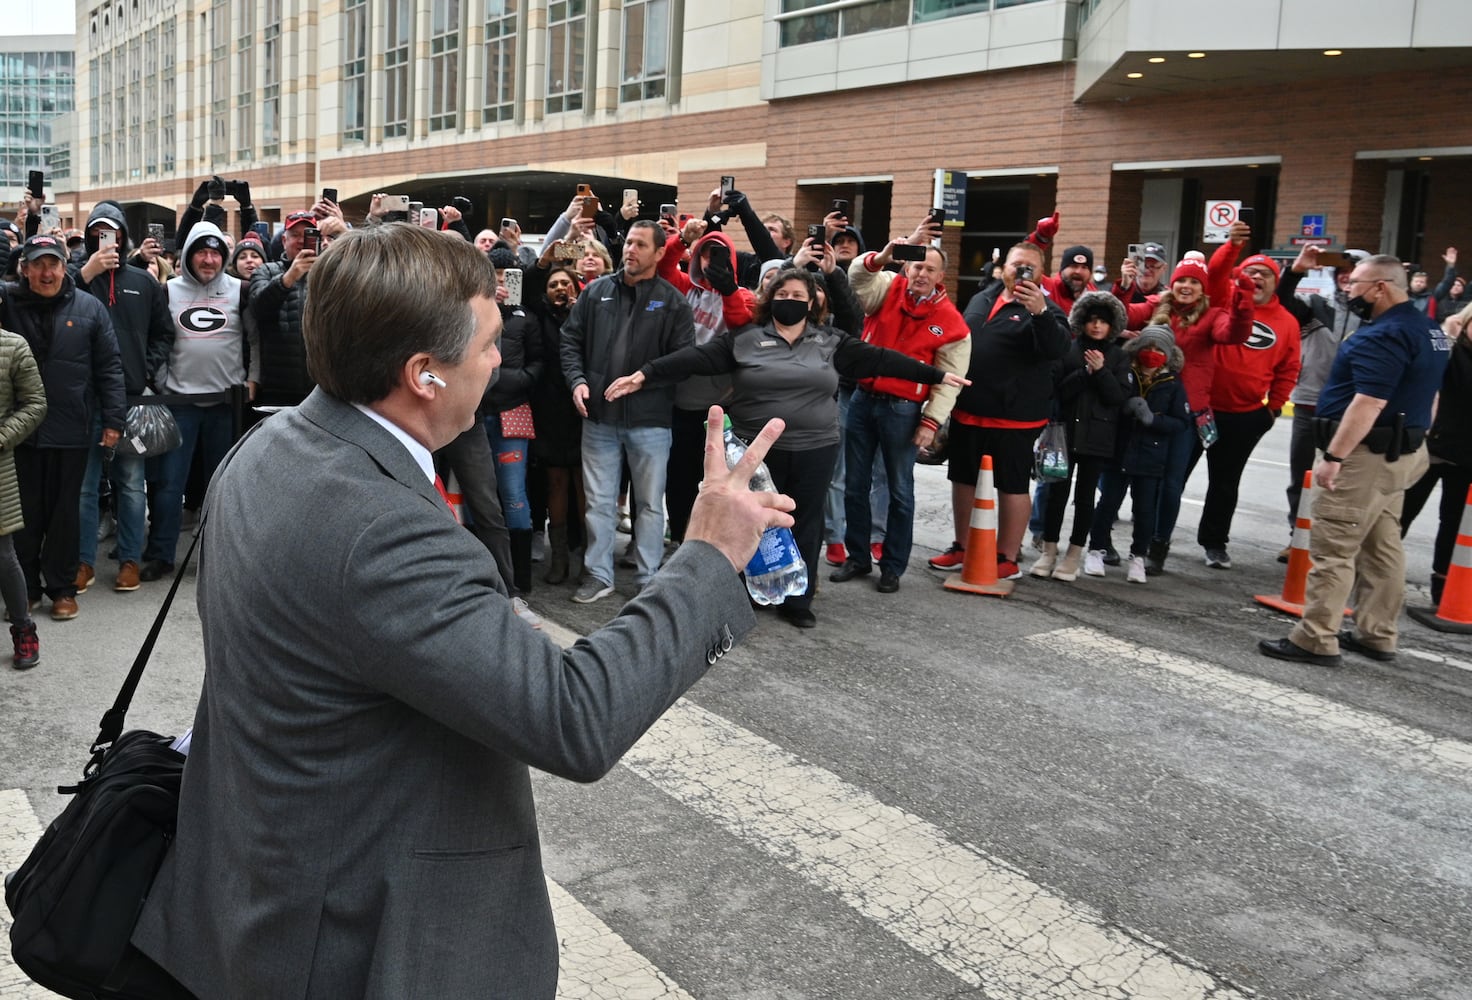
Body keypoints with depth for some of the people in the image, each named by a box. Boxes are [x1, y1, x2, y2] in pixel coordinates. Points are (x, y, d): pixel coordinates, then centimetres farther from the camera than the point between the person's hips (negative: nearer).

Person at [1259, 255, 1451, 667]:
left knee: (1332, 549, -7)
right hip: (1402, 453, 11)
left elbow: (1369, 403, -26)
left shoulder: (1383, 335, -19)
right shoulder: (1429, 329, 14)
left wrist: (1333, 456, -26)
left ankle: (1316, 640, -6)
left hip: (1366, 455, -11)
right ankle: (1377, 636, 22)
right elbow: (1426, 396, 20)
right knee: (1383, 547, 15)